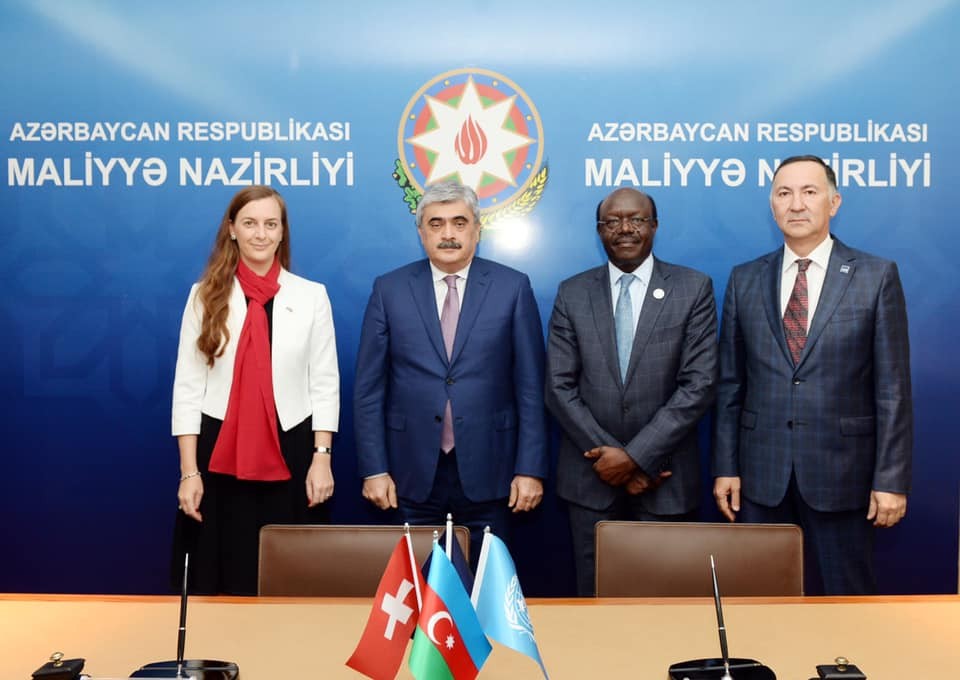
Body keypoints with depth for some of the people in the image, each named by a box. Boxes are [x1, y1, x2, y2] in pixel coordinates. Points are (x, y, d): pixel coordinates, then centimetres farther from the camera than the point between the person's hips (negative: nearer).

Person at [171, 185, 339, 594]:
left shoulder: (311, 295, 3)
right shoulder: (206, 295, 4)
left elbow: (325, 383, 4)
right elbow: (187, 386, 2)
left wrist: (321, 458, -4)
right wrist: (189, 470, -5)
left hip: (289, 456, 0)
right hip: (220, 457, 0)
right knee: (220, 579, 8)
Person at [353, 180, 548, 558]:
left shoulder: (513, 288, 0)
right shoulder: (389, 290, 2)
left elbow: (530, 387, 0)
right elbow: (368, 388, 2)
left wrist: (531, 469, -4)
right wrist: (374, 469, -2)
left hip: (486, 472, 0)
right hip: (413, 473, 1)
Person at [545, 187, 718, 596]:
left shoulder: (694, 289, -1)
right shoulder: (572, 294, 4)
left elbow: (699, 385, -8)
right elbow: (560, 387, 0)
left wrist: (636, 456, -13)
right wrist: (608, 454, -9)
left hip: (664, 477, -1)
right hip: (591, 477, 1)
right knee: (595, 592, 10)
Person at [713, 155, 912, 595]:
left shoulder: (877, 277, -1)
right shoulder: (745, 280, 6)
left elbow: (892, 388, -3)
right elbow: (730, 384, 7)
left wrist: (892, 480, -7)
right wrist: (725, 467, 3)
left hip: (841, 472, -2)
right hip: (761, 474, 2)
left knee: (848, 592, 9)